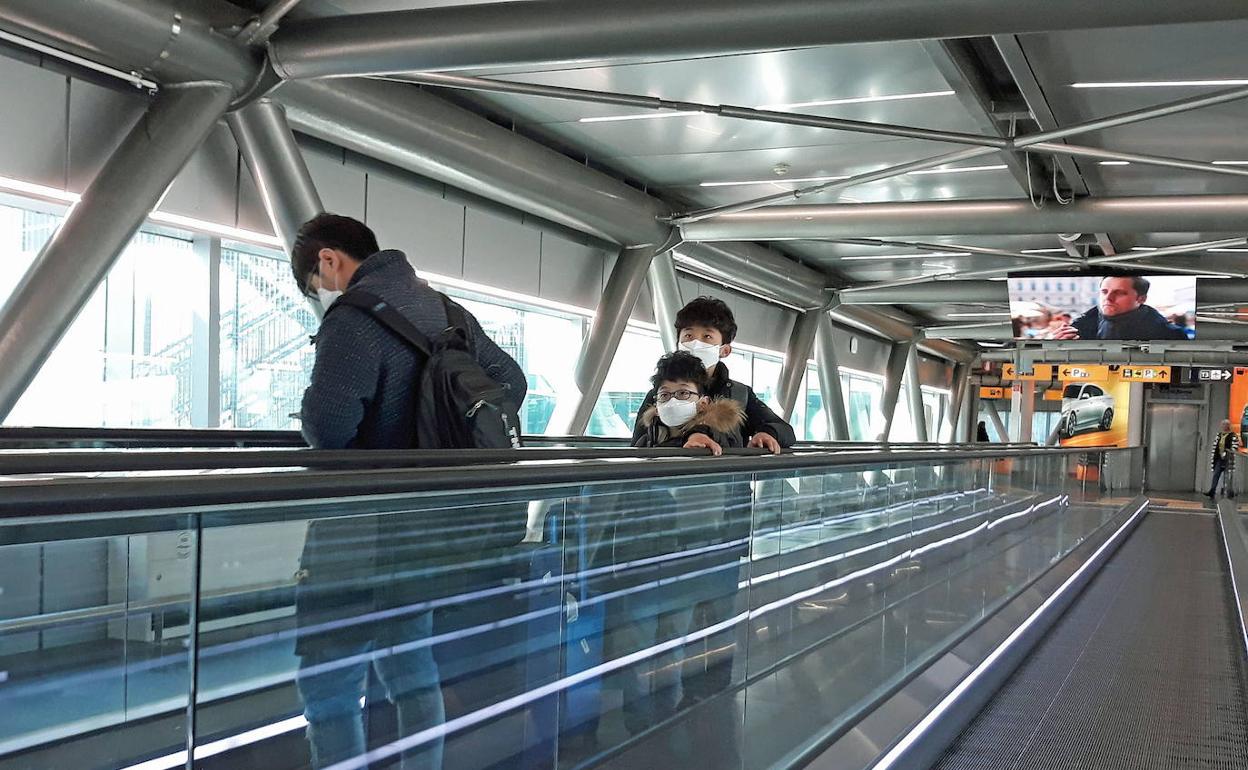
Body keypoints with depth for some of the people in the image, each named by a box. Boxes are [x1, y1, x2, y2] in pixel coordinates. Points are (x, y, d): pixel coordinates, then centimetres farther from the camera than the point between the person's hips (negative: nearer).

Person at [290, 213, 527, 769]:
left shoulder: (355, 315, -16)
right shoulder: (446, 310, 10)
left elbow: (327, 424, -27)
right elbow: (510, 381, 17)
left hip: (362, 541, -8)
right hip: (425, 530, 9)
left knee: (328, 688, 0)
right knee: (411, 670, 19)